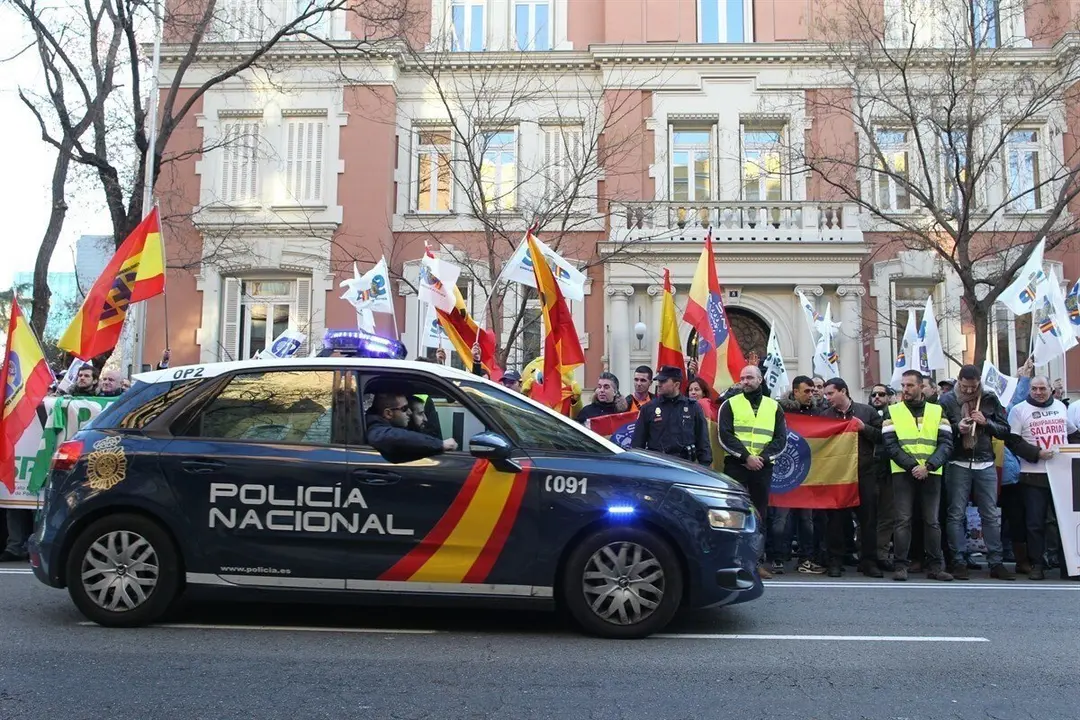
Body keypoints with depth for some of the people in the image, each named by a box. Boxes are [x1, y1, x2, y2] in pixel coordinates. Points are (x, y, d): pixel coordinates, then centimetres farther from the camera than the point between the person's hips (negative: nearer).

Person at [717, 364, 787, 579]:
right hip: (735, 465, -2)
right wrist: (746, 456, -15)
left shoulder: (774, 406, 12)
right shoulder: (730, 404, 6)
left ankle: (756, 560, 11)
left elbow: (781, 439, 6)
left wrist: (763, 457, -10)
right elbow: (725, 436, -4)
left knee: (759, 513, 5)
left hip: (763, 467, 2)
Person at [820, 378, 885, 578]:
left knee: (868, 517, 3)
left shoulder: (867, 411, 5)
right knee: (836, 517, 3)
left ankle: (868, 561, 12)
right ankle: (835, 561, 11)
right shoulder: (825, 415, 9)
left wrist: (864, 428, -12)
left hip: (865, 472, -1)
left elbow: (883, 436, 1)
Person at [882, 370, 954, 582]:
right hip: (903, 473, -1)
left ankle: (936, 567, 11)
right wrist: (912, 466, -13)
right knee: (903, 520, -3)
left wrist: (928, 466, -13)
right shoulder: (892, 411, 6)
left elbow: (946, 445, 1)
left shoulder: (937, 411, 10)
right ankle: (900, 566, 1)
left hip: (931, 474, 1)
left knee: (932, 521, 5)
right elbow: (891, 446, -2)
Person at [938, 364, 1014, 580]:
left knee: (991, 515, 6)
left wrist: (986, 422, -10)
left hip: (985, 465, 2)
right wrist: (957, 428, -17)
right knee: (956, 515, 1)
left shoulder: (990, 399, 6)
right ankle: (958, 562, 8)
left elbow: (1005, 430, 7)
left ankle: (996, 563, 14)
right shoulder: (947, 400, 0)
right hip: (958, 465, -2)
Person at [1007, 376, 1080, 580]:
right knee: (1035, 523, -1)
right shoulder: (1019, 410, 0)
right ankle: (1037, 565, 7)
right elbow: (1013, 441, -6)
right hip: (1034, 475, -4)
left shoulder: (1061, 407, 15)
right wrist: (1037, 453, -15)